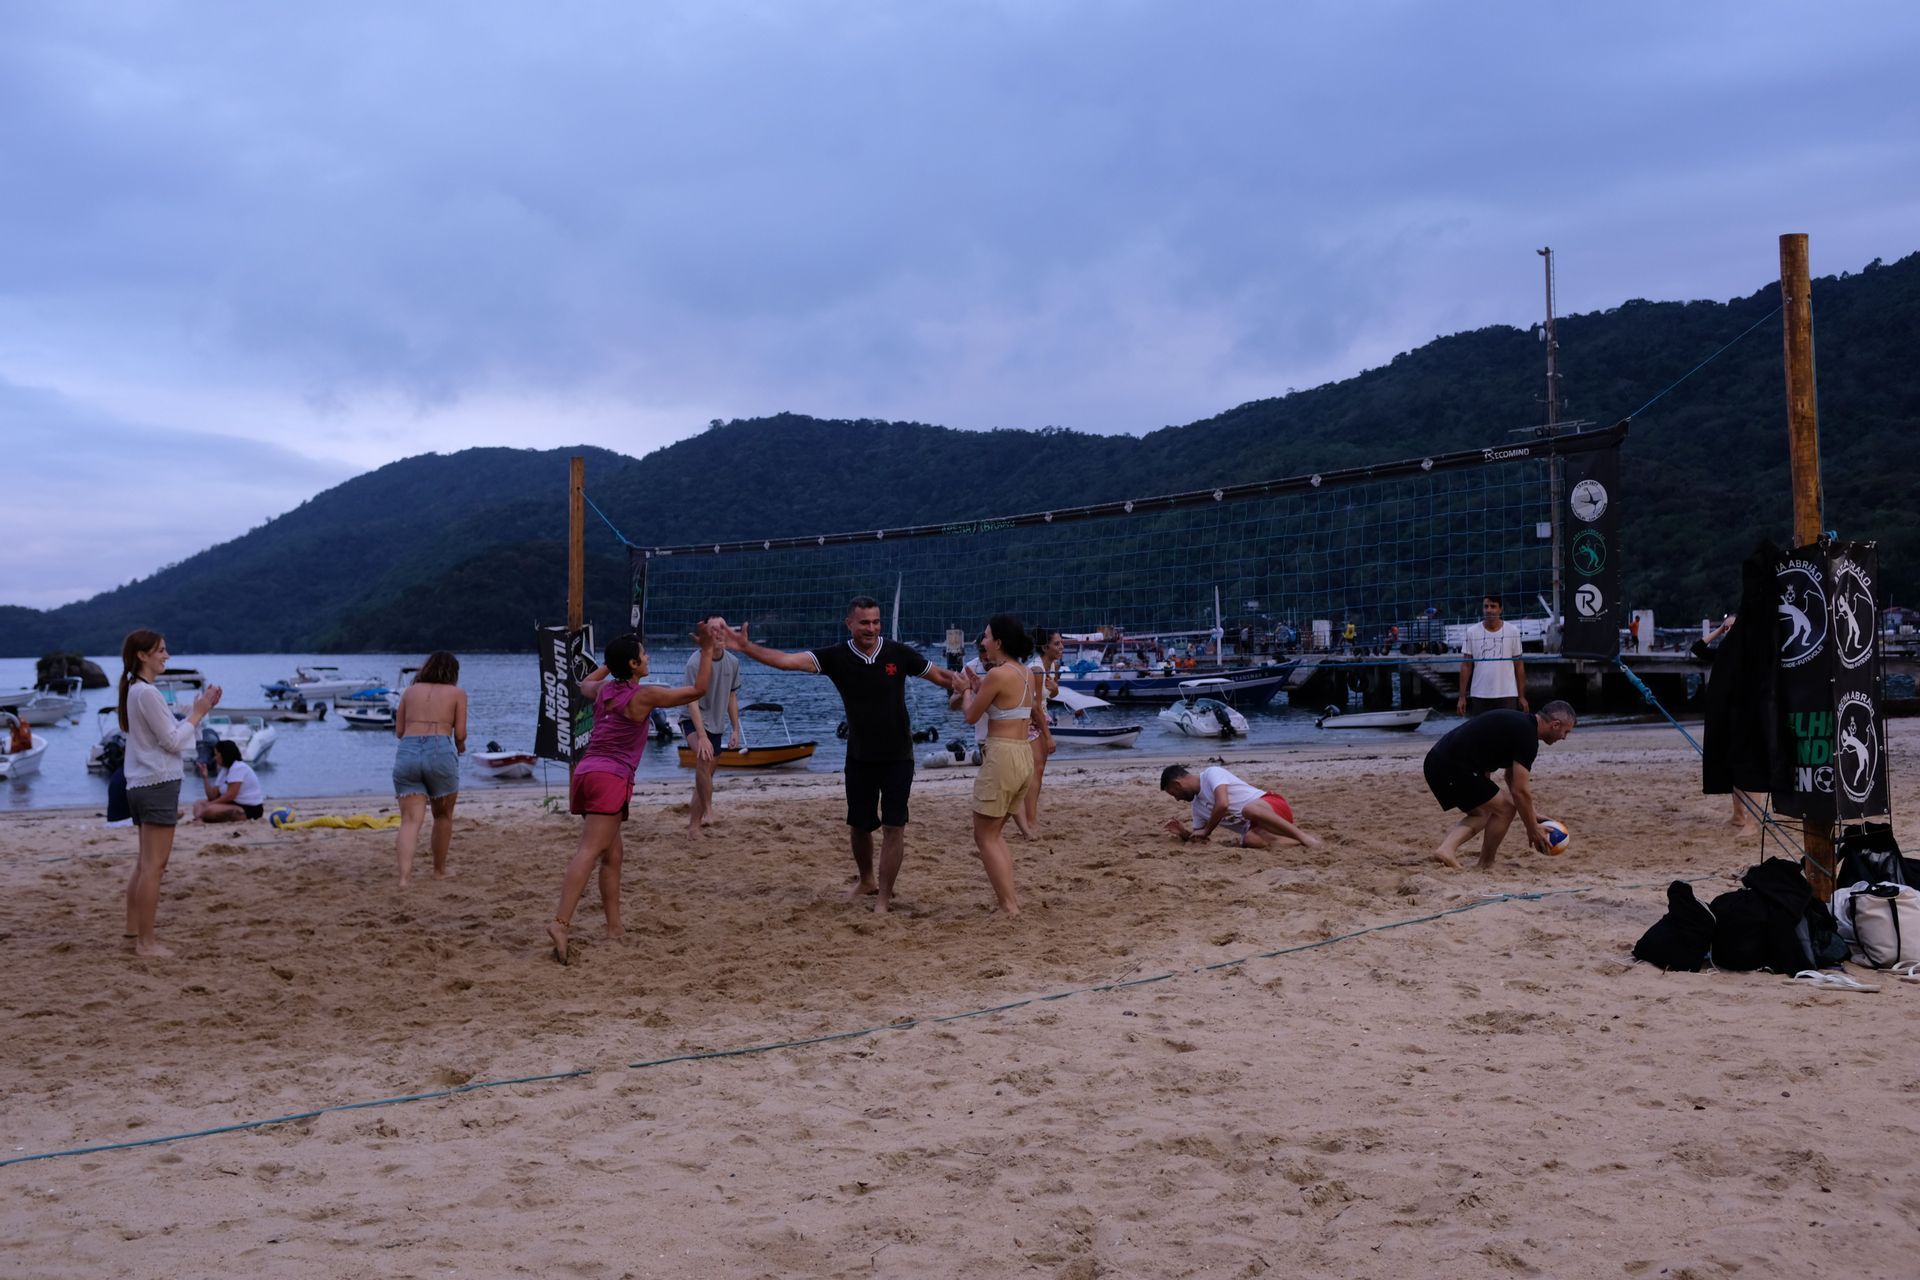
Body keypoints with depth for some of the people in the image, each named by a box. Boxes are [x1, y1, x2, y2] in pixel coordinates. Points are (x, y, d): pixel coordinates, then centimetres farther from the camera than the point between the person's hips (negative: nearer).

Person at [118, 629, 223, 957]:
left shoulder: (135, 691, 14)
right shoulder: (148, 693, -16)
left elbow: (168, 734, 15)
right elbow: (173, 741, -16)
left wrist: (198, 710, 8)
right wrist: (198, 713, -6)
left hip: (141, 785, 10)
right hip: (158, 783, -10)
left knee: (146, 862, 17)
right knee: (154, 865, -7)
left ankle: (134, 930, 23)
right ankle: (146, 942, -4)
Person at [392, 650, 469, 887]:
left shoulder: (410, 691, 19)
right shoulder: (457, 693, 11)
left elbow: (399, 731, 16)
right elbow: (460, 734, 5)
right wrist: (460, 747, 26)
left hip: (407, 752, 2)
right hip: (440, 752, -2)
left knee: (410, 820, -1)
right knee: (443, 815, 17)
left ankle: (405, 875, -17)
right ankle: (440, 870, 27)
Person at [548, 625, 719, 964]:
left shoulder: (604, 689, 14)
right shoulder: (644, 695, -6)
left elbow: (585, 684, 41)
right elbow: (698, 689, -1)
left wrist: (610, 662, 45)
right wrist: (708, 650, 4)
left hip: (586, 771, 8)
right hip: (610, 777, -8)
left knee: (613, 853, 15)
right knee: (590, 852, -17)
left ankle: (615, 928, 16)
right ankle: (561, 923, -30)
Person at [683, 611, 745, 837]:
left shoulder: (732, 662, -1)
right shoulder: (695, 662, -20)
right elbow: (692, 701, -23)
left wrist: (736, 730, 9)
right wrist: (702, 736, -31)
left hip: (716, 724, 6)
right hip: (694, 721, -6)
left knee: (707, 773, 12)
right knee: (704, 757, -34)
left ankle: (694, 823, 28)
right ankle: (707, 809, -28)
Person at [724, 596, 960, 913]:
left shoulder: (899, 653, -7)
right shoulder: (837, 657, -7)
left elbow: (941, 676, 4)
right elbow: (787, 660, -17)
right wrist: (747, 647, -28)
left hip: (897, 756, -2)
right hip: (859, 756, 2)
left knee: (894, 826, -5)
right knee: (859, 825, 13)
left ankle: (883, 896, 4)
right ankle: (867, 881, 38)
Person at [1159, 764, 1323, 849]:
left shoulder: (1211, 773, -5)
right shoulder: (1197, 806, 21)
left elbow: (1222, 804, -19)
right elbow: (1198, 838, 26)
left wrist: (1206, 831, -5)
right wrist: (1183, 832, 4)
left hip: (1273, 805, -6)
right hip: (1254, 827, 6)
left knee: (1249, 809, -41)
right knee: (1250, 840, -32)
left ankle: (1302, 835, -35)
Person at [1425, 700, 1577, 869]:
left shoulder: (1518, 723, 20)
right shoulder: (1527, 736, -10)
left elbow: (1512, 778, 30)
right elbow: (1519, 791, -11)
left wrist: (1531, 815, 30)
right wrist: (1532, 830, 1)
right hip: (1454, 768, -10)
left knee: (1481, 813, 23)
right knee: (1504, 809, 2)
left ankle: (1446, 848, 1)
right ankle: (1484, 867, 13)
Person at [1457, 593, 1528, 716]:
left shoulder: (1512, 632, 1)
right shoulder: (1472, 632, 1)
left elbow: (1519, 665, 5)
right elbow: (1466, 665, 3)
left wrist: (1522, 696, 3)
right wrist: (1462, 696, -2)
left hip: (1507, 694, -1)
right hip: (1479, 695, 1)